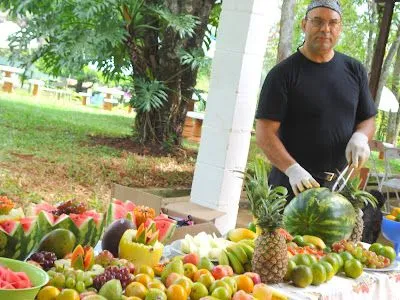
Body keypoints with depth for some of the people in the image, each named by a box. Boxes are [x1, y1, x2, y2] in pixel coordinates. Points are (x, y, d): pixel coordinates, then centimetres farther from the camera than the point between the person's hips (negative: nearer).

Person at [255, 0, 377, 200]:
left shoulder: (354, 70, 8)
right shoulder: (283, 73, -6)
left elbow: (367, 120, 15)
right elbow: (265, 133, -11)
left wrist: (360, 137, -9)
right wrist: (292, 169, -27)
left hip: (337, 186, 4)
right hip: (291, 186, -4)